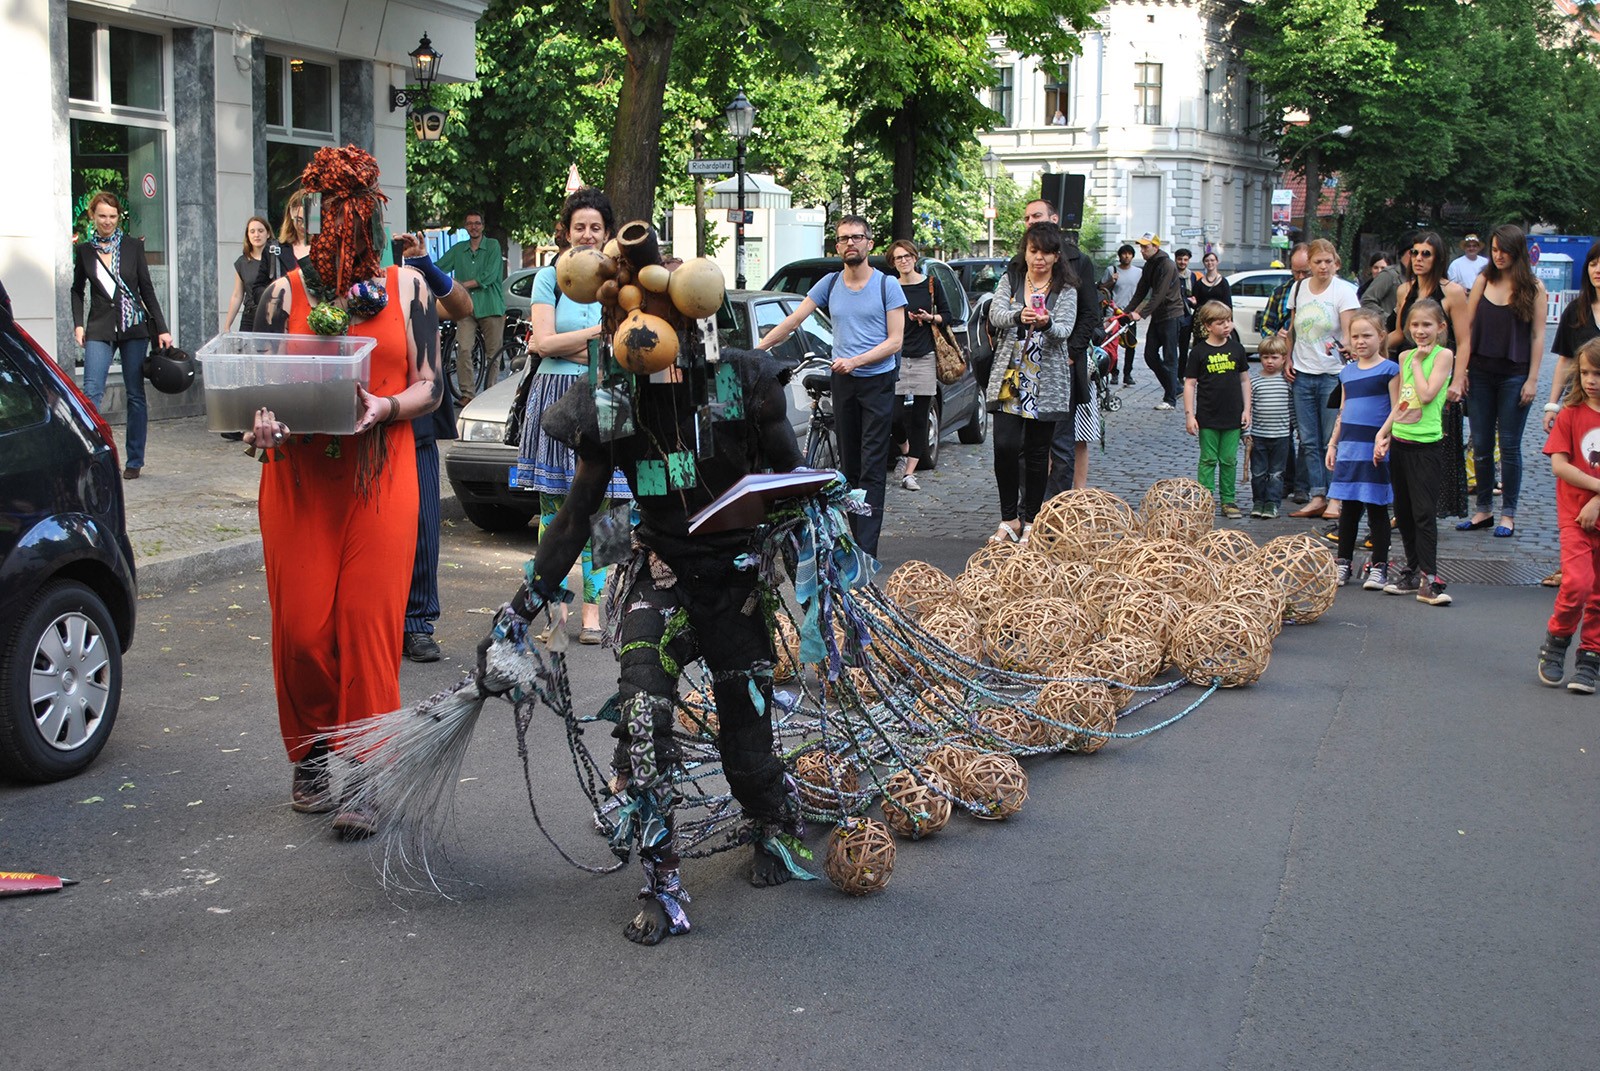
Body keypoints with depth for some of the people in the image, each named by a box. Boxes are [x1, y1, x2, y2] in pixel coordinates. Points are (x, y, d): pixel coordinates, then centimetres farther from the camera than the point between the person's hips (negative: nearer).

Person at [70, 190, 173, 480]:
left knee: (135, 395, 3)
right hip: (100, 329, 0)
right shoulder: (84, 251, 6)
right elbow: (77, 290, 16)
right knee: (92, 391, -15)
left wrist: (162, 329, 1)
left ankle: (134, 461, 11)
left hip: (134, 327, 0)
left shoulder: (133, 247, 3)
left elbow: (147, 289, 5)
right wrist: (78, 323, 3)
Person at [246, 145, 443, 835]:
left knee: (369, 621, -6)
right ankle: (312, 758, 20)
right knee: (300, 627, 0)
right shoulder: (286, 293, 9)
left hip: (381, 476, -1)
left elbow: (430, 387, 5)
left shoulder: (406, 287, 8)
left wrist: (382, 408, -15)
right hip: (298, 476, 1)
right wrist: (262, 422, -13)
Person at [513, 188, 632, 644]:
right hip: (554, 397, 0)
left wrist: (561, 343, -8)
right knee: (553, 506, 0)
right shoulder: (549, 277, 7)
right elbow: (544, 342, -3)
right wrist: (603, 330, -8)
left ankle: (592, 605, 0)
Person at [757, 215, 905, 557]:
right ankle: (857, 539, 15)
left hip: (878, 382, -5)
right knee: (849, 467, 8)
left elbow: (895, 340, -7)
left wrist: (855, 361, -18)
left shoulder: (887, 286, -3)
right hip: (843, 383, 5)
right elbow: (792, 321, 7)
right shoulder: (830, 284, 8)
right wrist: (755, 349, -1)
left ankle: (866, 553, -13)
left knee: (871, 470, -8)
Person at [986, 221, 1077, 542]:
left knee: (1037, 453, 3)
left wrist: (1046, 324, -34)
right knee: (1005, 446, -9)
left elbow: (1064, 330, -11)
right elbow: (995, 315, -8)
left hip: (1047, 382, -1)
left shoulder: (1066, 290, 3)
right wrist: (1019, 316, -30)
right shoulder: (1010, 281, 8)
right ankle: (1009, 519, 4)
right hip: (1009, 378, 1)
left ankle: (1030, 521, 15)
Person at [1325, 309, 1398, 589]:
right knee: (1349, 507, 10)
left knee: (1376, 508, 1)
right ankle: (1343, 563, 18)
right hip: (1349, 448, 5)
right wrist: (1333, 443, 16)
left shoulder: (1389, 369, -4)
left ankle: (1379, 566, 8)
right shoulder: (1347, 371, 14)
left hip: (1376, 449, -5)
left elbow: (1396, 411, -8)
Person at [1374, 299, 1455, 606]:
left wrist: (1418, 362, -7)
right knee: (1403, 511, 12)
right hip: (1399, 441, 7)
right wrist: (1382, 434, 8)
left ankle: (1428, 579, -9)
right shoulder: (1405, 356, 12)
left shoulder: (1443, 355, -6)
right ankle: (1412, 570, 23)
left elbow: (1427, 394, -17)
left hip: (1427, 445, -7)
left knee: (1424, 512, -9)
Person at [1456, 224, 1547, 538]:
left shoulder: (1533, 288, -2)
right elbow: (1466, 325, 5)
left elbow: (1538, 336, -3)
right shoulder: (1484, 280, 5)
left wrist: (1532, 379, -7)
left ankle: (1508, 513, 10)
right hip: (1481, 372, 3)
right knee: (1481, 444, 7)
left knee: (1509, 445, 1)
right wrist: (1460, 368, -2)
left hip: (1515, 374, -3)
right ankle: (1484, 509, 18)